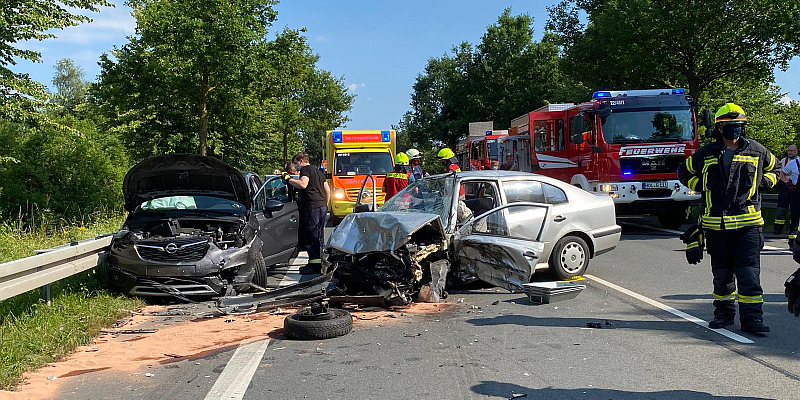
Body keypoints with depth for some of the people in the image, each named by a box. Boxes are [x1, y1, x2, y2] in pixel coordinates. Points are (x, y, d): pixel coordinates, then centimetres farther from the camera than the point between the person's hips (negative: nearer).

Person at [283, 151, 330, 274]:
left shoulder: (305, 169, -5)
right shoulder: (318, 171, 24)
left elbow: (303, 184, -24)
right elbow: (327, 190, 25)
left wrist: (288, 179, -15)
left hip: (312, 207, -9)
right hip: (322, 206, 9)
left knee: (311, 237, -6)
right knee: (319, 236, 14)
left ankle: (315, 265, -7)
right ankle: (320, 262, 20)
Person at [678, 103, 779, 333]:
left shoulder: (756, 151, 6)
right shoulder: (706, 154, 5)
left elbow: (773, 168, 25)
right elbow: (684, 172, 20)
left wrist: (763, 182, 6)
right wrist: (701, 186, 5)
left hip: (748, 223, -1)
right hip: (716, 225, 1)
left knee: (749, 273, -6)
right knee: (721, 273, 11)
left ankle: (751, 318, -1)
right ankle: (724, 313, 24)